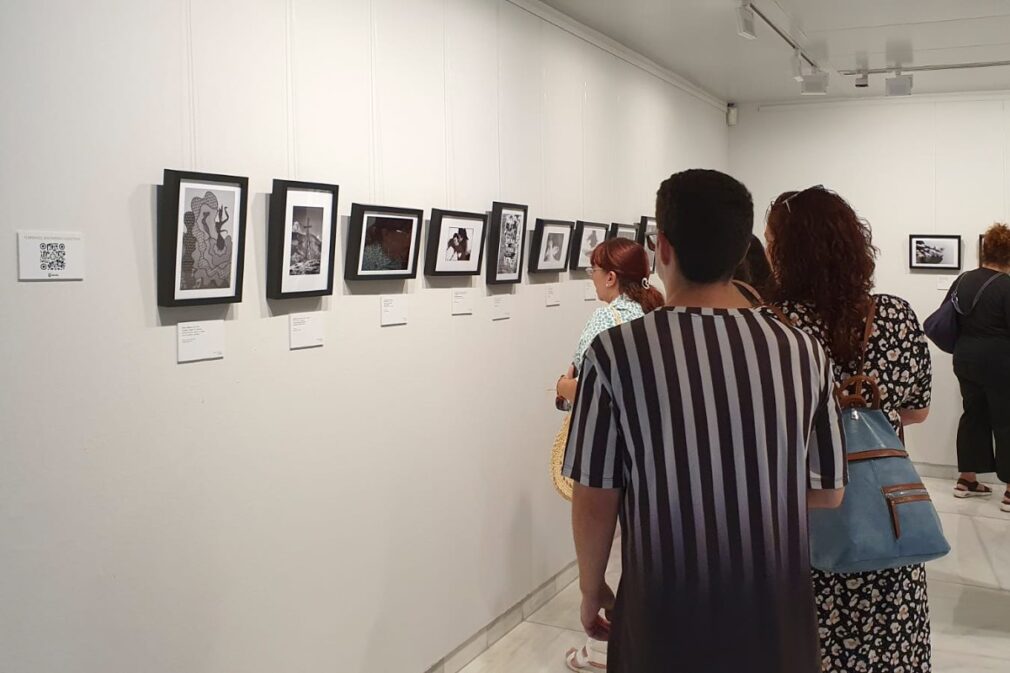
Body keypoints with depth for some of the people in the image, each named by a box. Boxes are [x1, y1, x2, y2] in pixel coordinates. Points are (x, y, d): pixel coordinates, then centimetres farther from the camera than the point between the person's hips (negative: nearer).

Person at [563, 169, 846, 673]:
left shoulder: (617, 352, -16)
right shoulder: (803, 351, -8)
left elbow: (596, 500, -10)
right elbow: (828, 492, 1)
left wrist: (591, 587, 6)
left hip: (667, 618, -2)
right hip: (778, 613, 3)